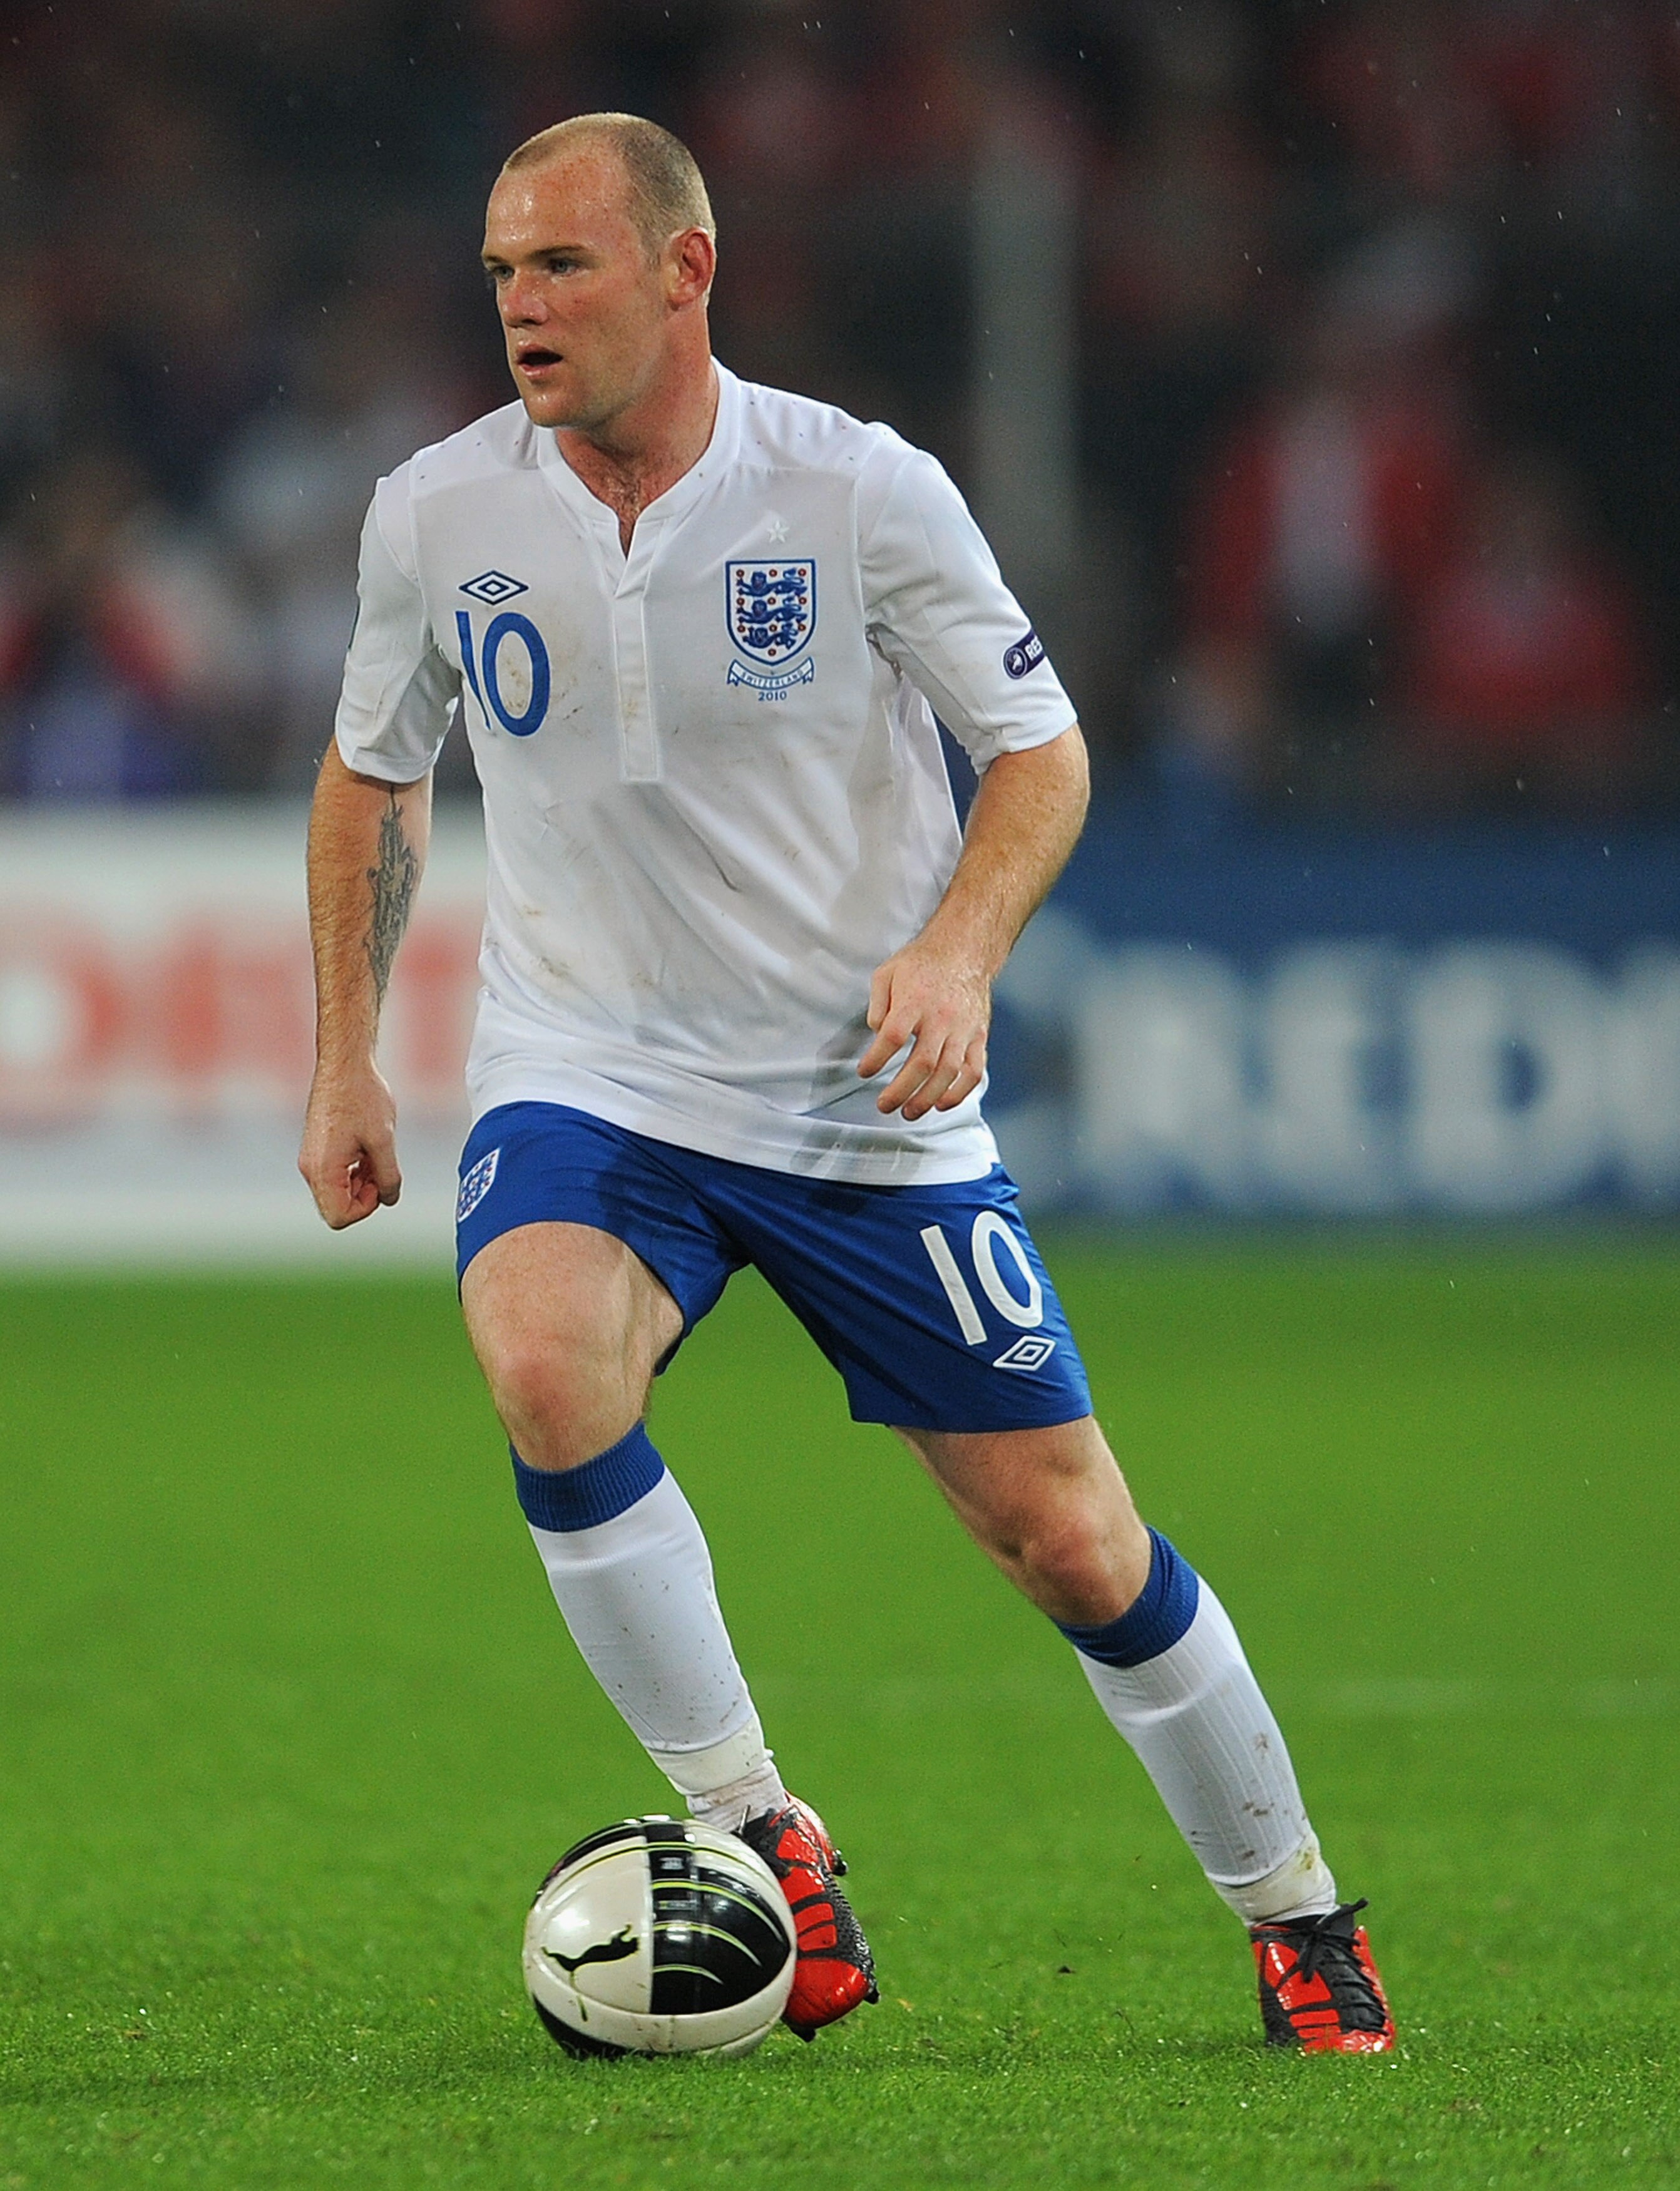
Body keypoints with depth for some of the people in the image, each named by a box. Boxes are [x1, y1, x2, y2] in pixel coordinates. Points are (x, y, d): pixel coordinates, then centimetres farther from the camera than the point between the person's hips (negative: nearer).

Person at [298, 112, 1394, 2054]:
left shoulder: (862, 492, -11)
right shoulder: (436, 515, -4)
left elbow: (1041, 747, -2)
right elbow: (374, 771, 14)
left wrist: (960, 948, -20)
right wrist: (344, 1055, 9)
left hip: (869, 1100, -1)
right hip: (587, 1076, 1)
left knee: (1069, 1544, 0)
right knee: (542, 1364, -32)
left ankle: (1293, 1911, 23)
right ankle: (760, 1845, -20)